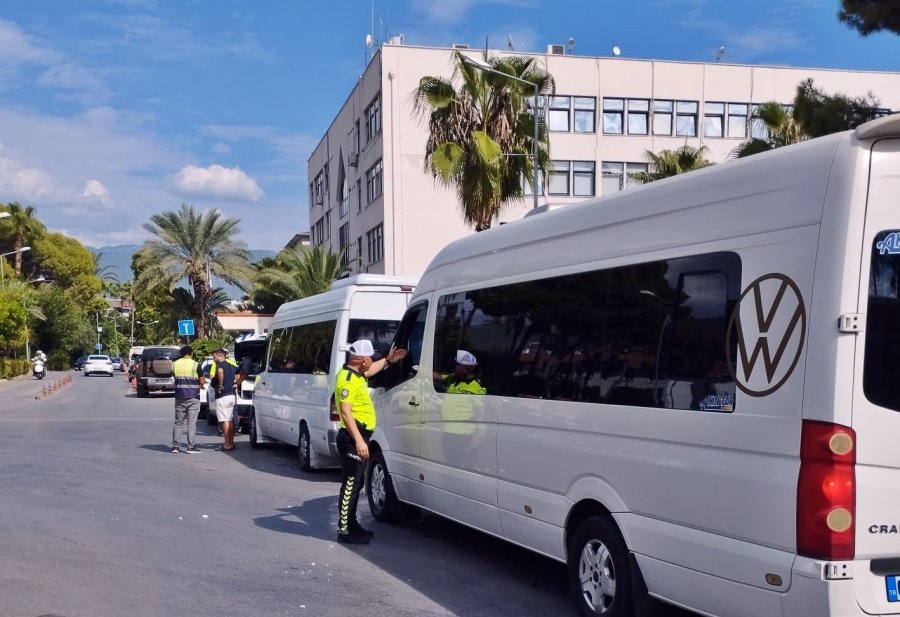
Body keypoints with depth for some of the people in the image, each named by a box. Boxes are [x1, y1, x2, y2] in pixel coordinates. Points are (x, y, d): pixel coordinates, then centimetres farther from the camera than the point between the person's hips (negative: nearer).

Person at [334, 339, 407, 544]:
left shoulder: (356, 374, 12)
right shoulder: (347, 380, -19)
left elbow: (369, 371, 38)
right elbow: (345, 412, -26)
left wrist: (388, 360, 39)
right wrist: (359, 441, -29)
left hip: (359, 436, 11)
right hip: (353, 438, -11)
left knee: (356, 482, 17)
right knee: (350, 483, -8)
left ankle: (352, 524, 27)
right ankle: (344, 530, -5)